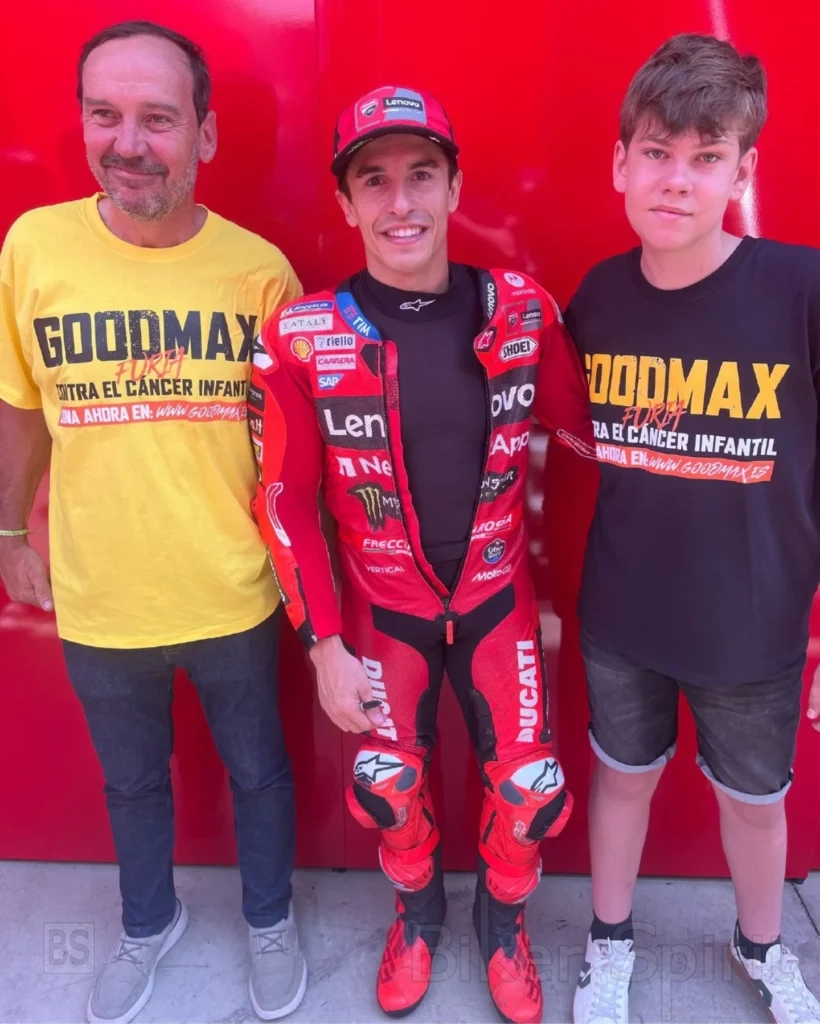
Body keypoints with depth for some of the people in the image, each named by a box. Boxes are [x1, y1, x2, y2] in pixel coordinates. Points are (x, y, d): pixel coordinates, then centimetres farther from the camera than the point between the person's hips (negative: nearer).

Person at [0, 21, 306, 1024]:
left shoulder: (261, 269, -12)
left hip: (232, 596, -1)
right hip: (96, 598, 2)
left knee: (257, 770, 21)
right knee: (131, 782, 25)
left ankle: (270, 920, 50)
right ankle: (148, 922, 55)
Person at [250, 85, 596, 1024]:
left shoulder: (523, 313, -10)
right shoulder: (302, 339, -15)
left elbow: (587, 430, 3)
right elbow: (286, 501, -9)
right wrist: (324, 645, -8)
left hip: (497, 597, 1)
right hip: (382, 607, -1)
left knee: (529, 790, 4)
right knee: (387, 787, 10)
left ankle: (501, 915, 39)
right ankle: (417, 907, 45)